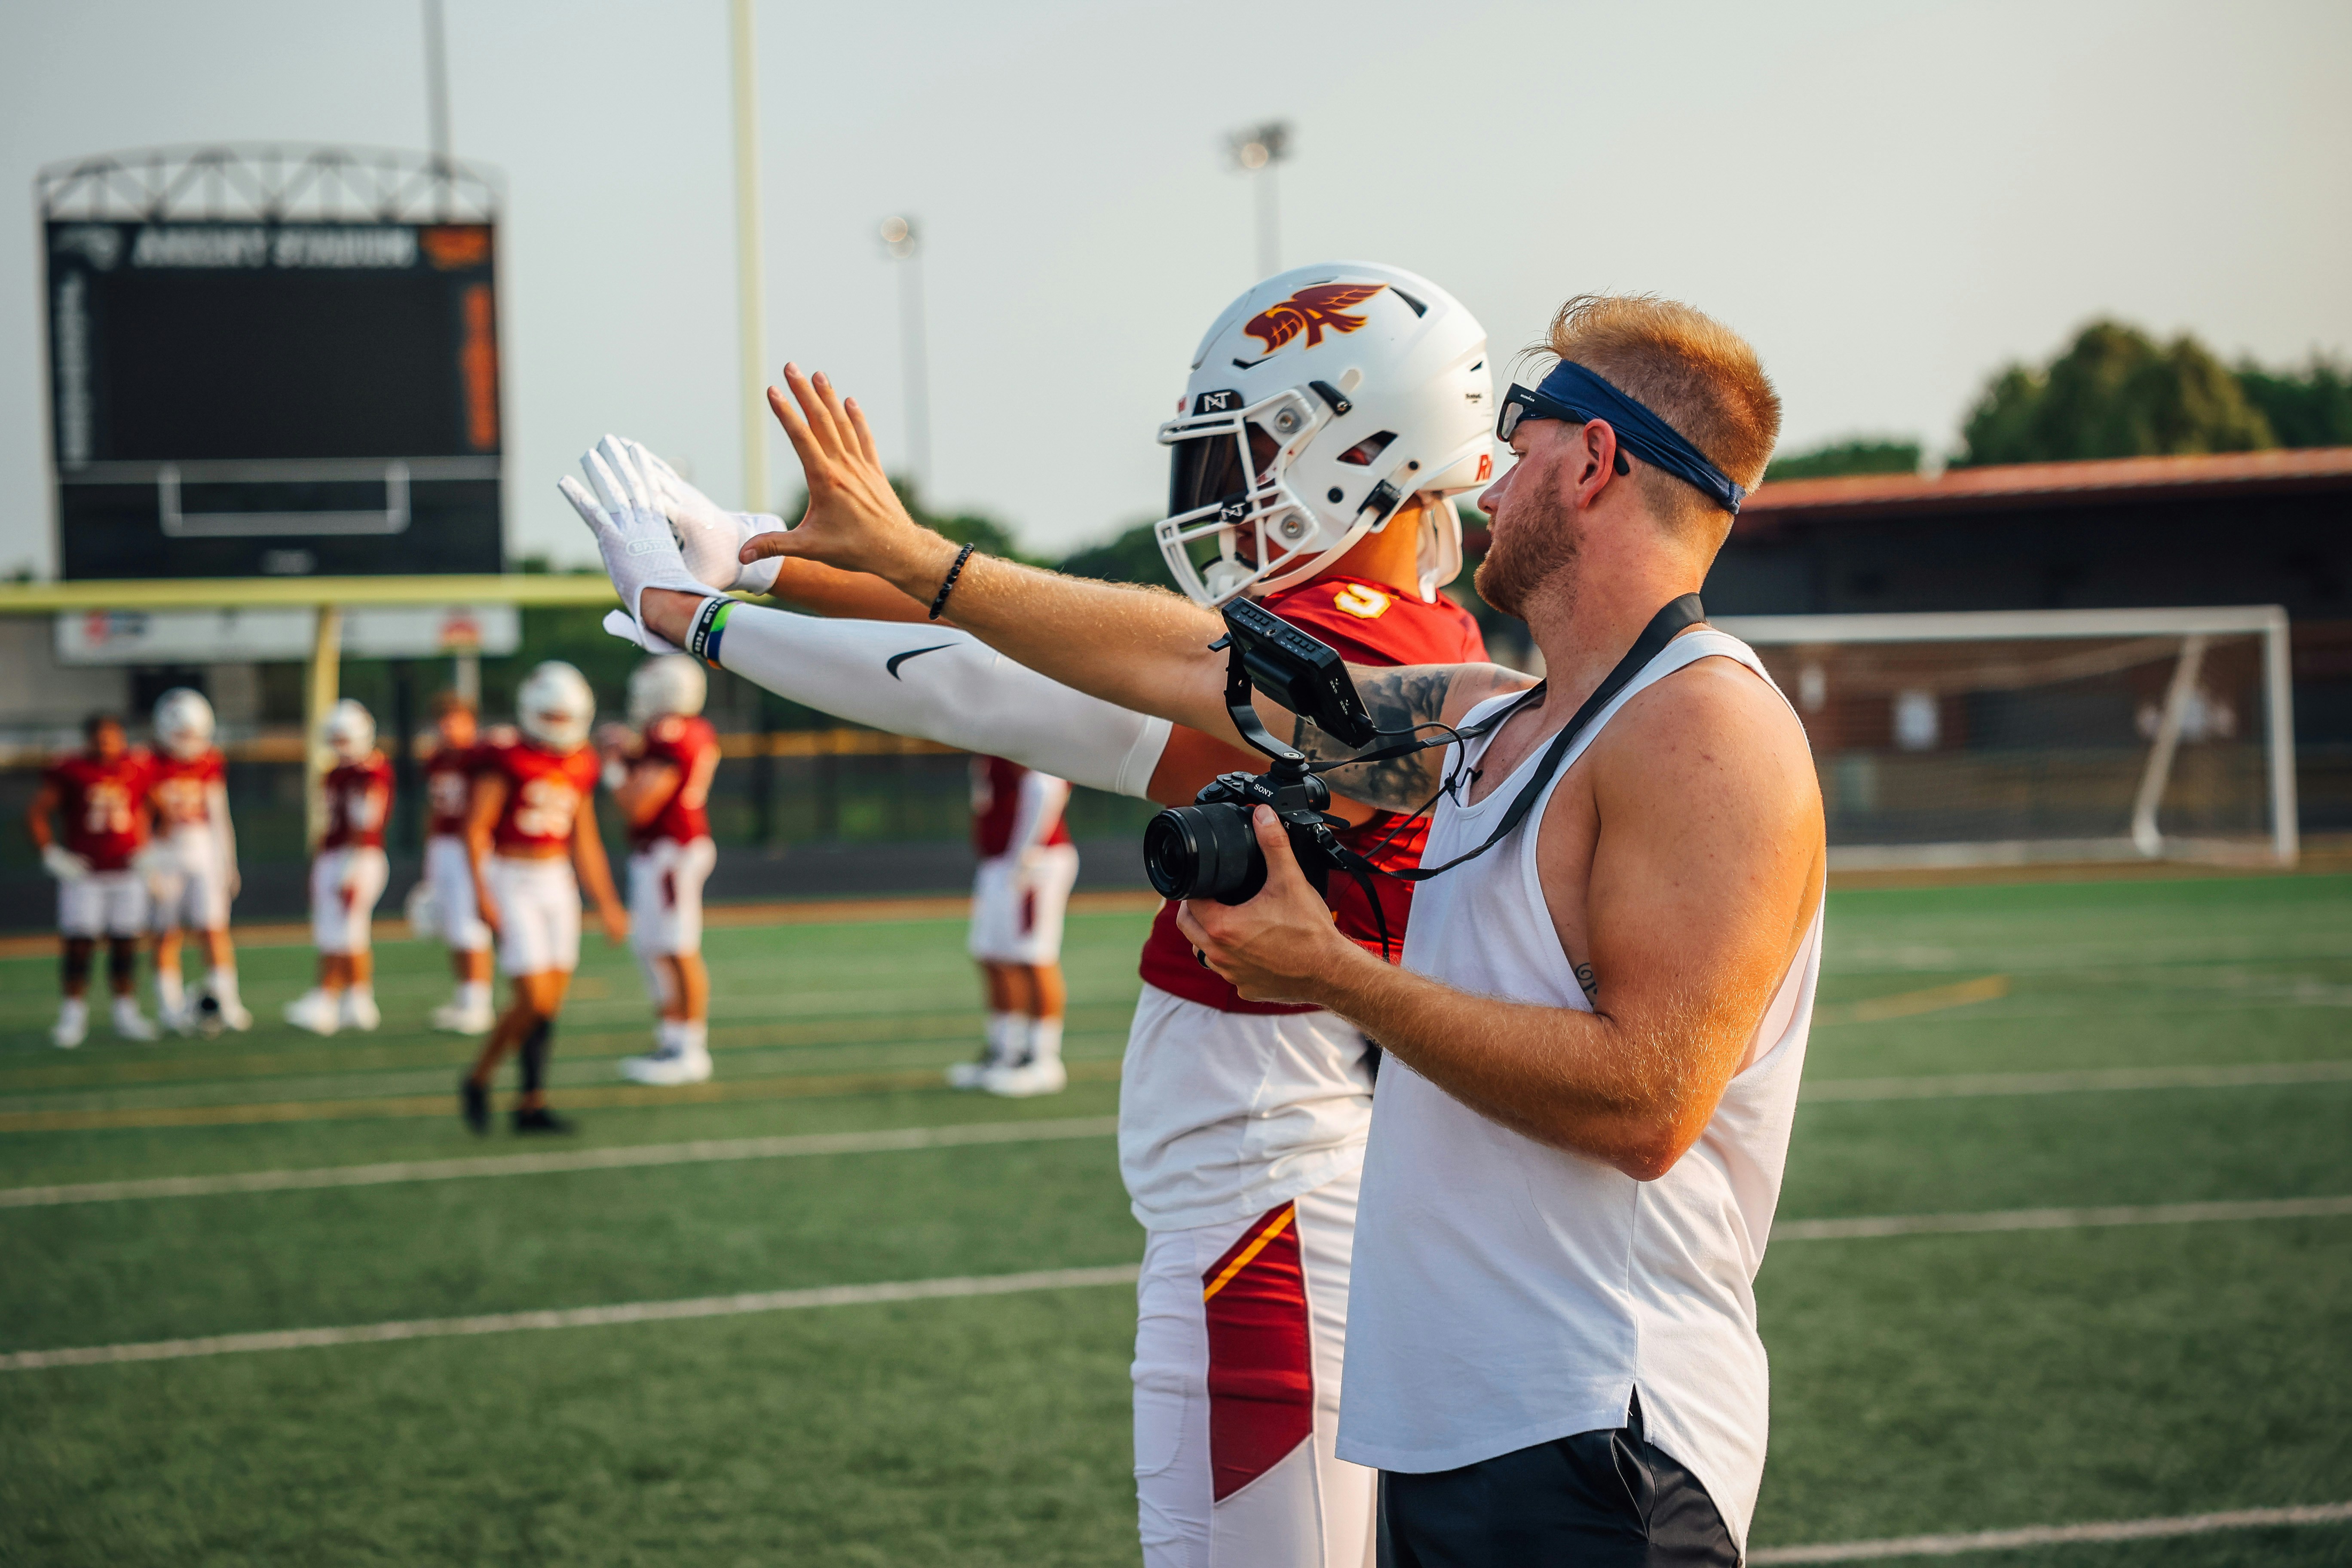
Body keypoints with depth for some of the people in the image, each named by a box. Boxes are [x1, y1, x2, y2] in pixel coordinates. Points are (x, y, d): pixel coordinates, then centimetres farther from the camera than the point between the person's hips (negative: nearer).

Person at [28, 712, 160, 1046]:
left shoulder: (139, 768, 0)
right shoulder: (68, 772, -7)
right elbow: (36, 814, 1)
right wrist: (52, 854, -6)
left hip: (128, 871, 2)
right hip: (83, 873, -2)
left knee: (125, 944, 5)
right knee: (79, 944, -5)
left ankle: (126, 1012, 14)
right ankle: (74, 1016, 1)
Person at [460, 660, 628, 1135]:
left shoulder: (578, 766, 9)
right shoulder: (507, 760, -10)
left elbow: (585, 842, 15)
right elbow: (478, 827, -11)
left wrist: (607, 904, 14)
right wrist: (482, 892, -19)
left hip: (558, 882, 6)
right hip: (513, 883, -6)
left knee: (553, 1001, 3)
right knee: (535, 999, -12)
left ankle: (532, 1105, 11)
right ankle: (478, 1081, 8)